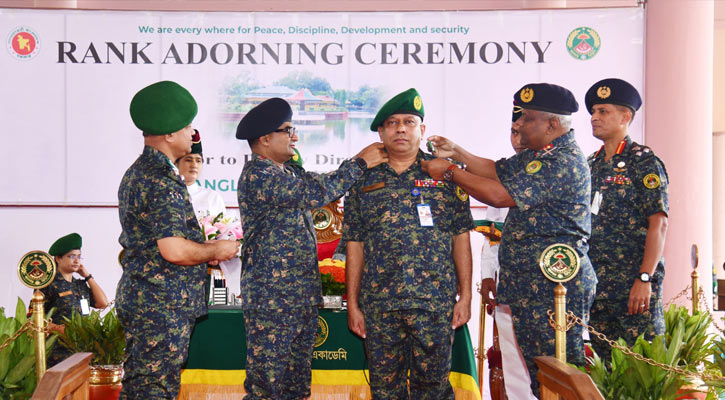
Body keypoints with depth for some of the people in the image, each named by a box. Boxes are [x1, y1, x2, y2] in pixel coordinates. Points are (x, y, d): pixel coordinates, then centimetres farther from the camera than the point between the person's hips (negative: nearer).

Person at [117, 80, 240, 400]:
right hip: (164, 305, -10)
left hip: (136, 300, 10)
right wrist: (217, 250, -8)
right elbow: (174, 250, -26)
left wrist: (206, 253, 17)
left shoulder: (136, 173, 15)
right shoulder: (162, 181, -18)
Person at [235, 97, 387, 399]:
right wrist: (360, 163, -13)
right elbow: (316, 192, -21)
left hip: (304, 293, 9)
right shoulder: (256, 175, -15)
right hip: (271, 297, -9)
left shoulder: (290, 171, 15)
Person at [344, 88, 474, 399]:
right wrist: (352, 305, 6)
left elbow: (461, 238, 6)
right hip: (379, 304, 2)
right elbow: (355, 247, 9)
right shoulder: (364, 181, 10)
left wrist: (465, 295, 0)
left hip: (434, 303, -1)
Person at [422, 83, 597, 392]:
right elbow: (498, 171, 27)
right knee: (538, 373, 12)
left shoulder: (563, 161, -18)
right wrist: (456, 152, 14)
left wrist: (449, 170, -9)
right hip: (528, 286, 10)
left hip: (556, 288, -10)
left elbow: (499, 195, -20)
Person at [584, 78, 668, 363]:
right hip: (595, 283, 7)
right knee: (604, 363, 10)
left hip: (634, 284, -7)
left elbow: (658, 224, -12)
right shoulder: (592, 164, 15)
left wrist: (645, 279, -19)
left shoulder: (644, 162, -6)